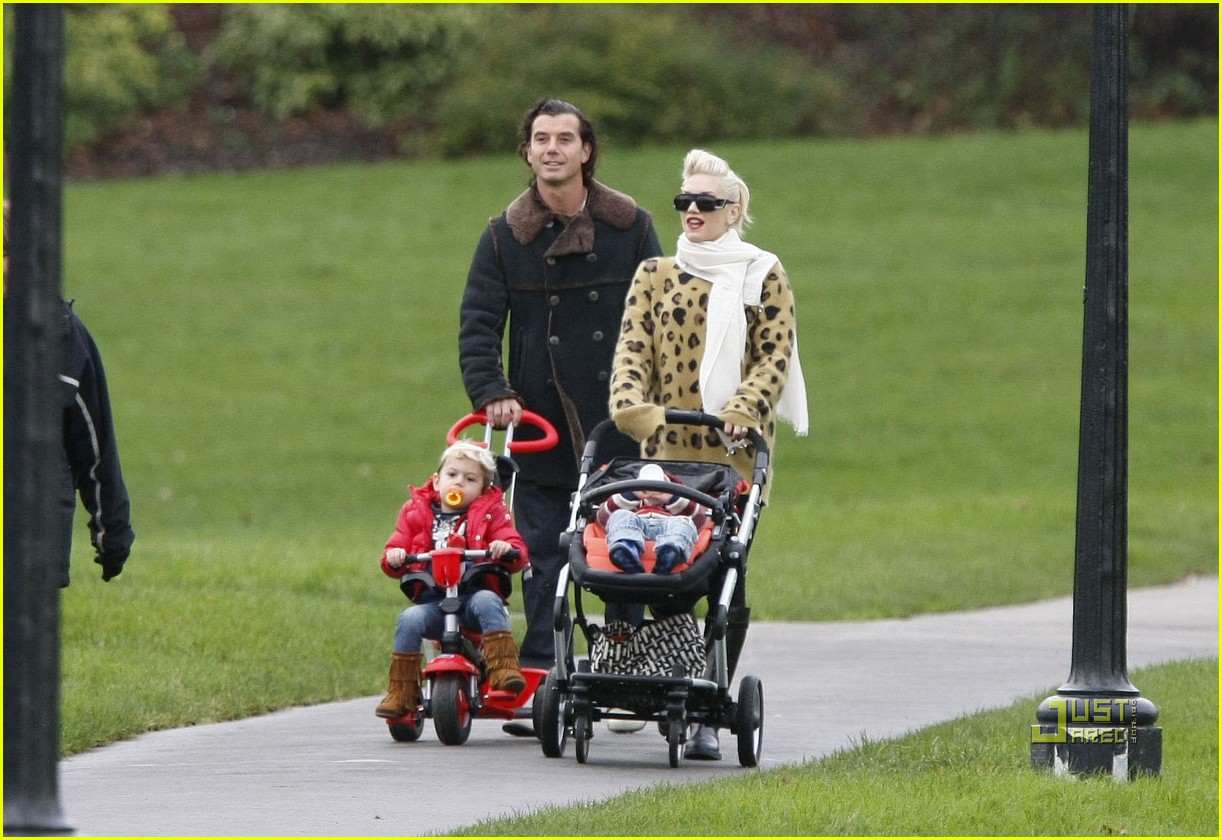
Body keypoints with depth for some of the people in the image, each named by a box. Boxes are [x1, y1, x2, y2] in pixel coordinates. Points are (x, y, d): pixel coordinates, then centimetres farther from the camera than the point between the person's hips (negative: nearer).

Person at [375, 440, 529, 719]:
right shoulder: (416, 513, 16)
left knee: (487, 602, -34)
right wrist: (394, 558, -13)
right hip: (432, 599, 1)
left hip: (476, 592, -1)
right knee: (410, 619, -27)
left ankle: (504, 671, -40)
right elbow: (396, 548, 12)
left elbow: (518, 555, 2)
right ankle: (400, 693, -20)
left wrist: (506, 549, -22)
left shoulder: (490, 513, 11)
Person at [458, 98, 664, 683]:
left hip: (619, 422, 0)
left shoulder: (629, 226, 4)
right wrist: (491, 393, -13)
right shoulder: (506, 235, 4)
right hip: (540, 427, 0)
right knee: (542, 554, -1)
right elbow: (478, 323, 2)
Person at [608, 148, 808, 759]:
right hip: (665, 446, 2)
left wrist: (744, 408, -17)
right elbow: (632, 348, 5)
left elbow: (777, 355, 0)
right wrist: (630, 405, -14)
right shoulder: (655, 275, 14)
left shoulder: (763, 276, 7)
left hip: (735, 454, -2)